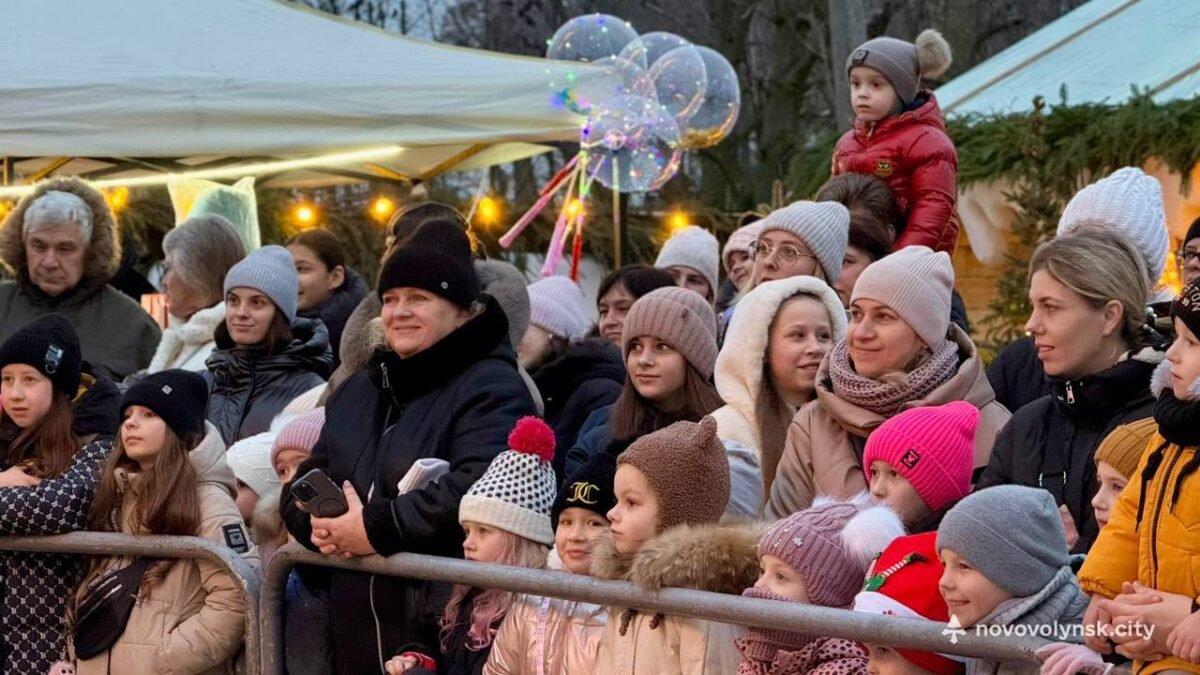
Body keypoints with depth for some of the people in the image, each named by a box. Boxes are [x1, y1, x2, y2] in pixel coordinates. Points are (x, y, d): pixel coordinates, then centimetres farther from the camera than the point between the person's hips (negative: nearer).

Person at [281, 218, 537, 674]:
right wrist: (320, 525, -3)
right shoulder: (359, 390, 21)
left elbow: (478, 489, -24)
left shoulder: (492, 389, -7)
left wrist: (378, 528, -21)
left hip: (447, 626, -8)